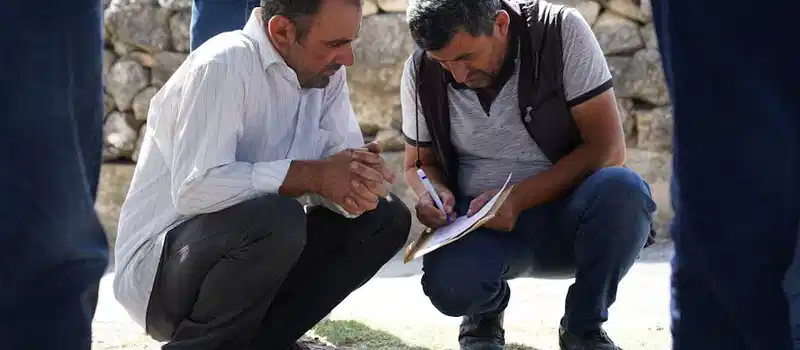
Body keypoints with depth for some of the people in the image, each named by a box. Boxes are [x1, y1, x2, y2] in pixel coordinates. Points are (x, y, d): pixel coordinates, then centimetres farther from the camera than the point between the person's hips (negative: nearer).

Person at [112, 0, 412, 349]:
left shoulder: (325, 72, 2)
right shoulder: (224, 66, -22)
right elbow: (195, 188, -31)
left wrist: (359, 183, -24)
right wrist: (313, 175, -27)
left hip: (246, 248, 8)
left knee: (387, 218, -1)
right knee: (277, 217, -35)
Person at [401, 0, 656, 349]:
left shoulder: (562, 32, -14)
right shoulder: (421, 72, -5)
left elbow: (608, 149, -14)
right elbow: (419, 163, 10)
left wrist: (518, 199, -24)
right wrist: (430, 194, -14)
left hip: (565, 211, 0)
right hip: (479, 225, 1)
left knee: (624, 192, -34)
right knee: (448, 285, -34)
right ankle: (485, 309, 7)